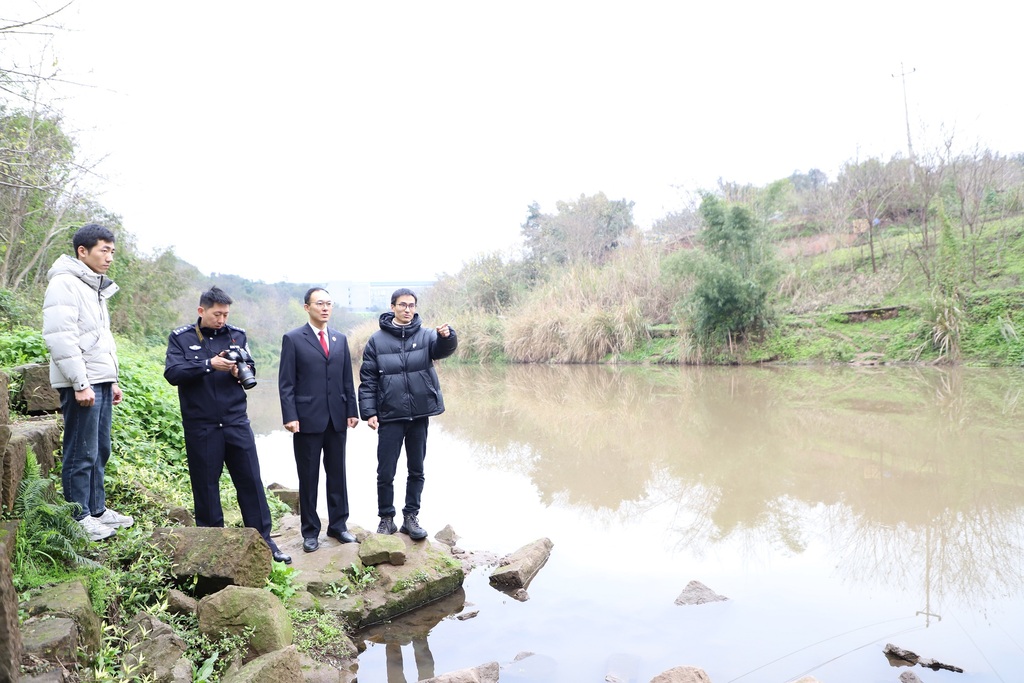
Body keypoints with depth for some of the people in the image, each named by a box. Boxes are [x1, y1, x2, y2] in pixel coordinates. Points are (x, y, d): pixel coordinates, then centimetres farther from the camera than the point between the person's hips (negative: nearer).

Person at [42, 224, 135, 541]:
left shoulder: (96, 288, 18)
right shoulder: (64, 284, -11)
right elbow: (60, 338, -19)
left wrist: (112, 380, 20)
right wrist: (80, 384, -20)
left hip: (101, 381, 9)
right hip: (81, 384, -9)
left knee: (100, 450, 14)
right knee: (81, 453, -2)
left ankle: (97, 509, 25)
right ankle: (79, 519, 8)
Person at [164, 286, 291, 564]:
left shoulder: (237, 335, 8)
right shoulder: (180, 338, 2)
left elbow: (251, 372, 11)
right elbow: (172, 373, -10)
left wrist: (241, 371, -11)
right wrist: (209, 365, -20)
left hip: (236, 422, 2)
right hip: (200, 426, -2)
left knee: (251, 481, 3)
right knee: (205, 484, 7)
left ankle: (263, 540, 11)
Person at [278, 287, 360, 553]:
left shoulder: (340, 339, 11)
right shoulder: (293, 339, -2)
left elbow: (347, 379, 12)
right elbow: (286, 382, -6)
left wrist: (352, 410, 5)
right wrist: (290, 416, -13)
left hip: (337, 418, 4)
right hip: (308, 418, -4)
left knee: (337, 473, 10)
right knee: (308, 477, 6)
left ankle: (338, 524, 22)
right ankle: (310, 531, 17)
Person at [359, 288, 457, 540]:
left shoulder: (426, 335, 1)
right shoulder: (377, 340, -1)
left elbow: (443, 349, -18)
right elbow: (368, 379, 0)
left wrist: (447, 336, -40)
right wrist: (369, 412, -7)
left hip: (419, 415, 2)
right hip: (390, 416, -1)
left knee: (416, 470, 12)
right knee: (385, 472, 6)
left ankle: (411, 517, 26)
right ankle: (386, 518, 23)